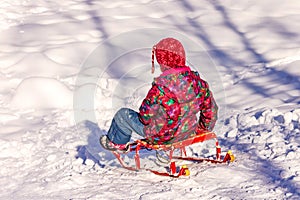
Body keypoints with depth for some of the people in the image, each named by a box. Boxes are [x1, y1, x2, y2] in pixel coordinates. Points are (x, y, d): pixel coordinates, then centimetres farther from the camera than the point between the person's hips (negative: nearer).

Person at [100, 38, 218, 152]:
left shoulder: (161, 86, -28)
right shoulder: (195, 80, -9)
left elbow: (146, 115, -20)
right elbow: (210, 108, 2)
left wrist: (143, 117, 5)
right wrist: (203, 129, 18)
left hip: (163, 136, -6)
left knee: (123, 115, 15)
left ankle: (117, 142, 42)